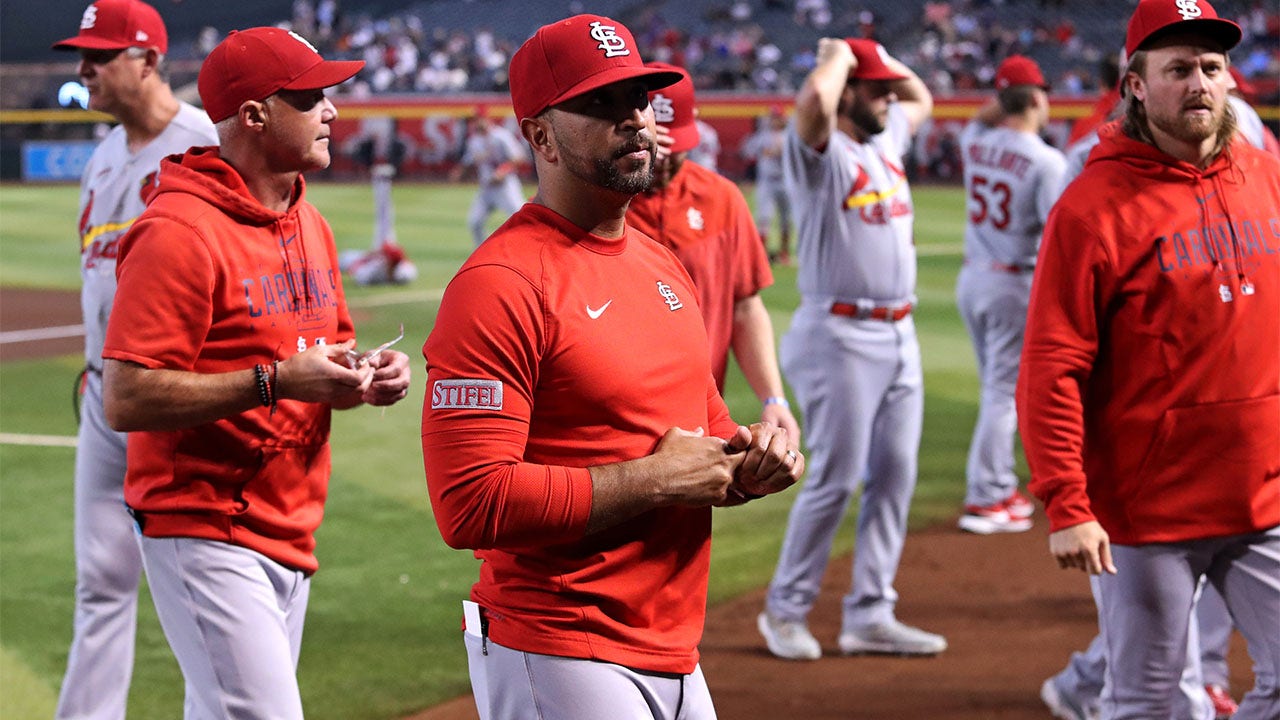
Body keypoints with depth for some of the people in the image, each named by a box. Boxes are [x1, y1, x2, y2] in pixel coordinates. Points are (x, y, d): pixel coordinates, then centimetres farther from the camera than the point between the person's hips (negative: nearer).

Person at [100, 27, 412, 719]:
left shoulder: (309, 223, 14)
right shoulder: (179, 231, -16)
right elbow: (125, 399, -21)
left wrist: (364, 373, 3)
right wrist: (273, 381, -24)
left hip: (290, 533, 9)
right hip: (205, 534, -9)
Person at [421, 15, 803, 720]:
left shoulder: (662, 263, 13)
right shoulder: (499, 285, -16)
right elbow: (470, 506, -23)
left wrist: (749, 454, 3)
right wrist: (653, 480, -18)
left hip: (676, 655, 8)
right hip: (556, 657, -8)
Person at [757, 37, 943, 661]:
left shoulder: (887, 140, 15)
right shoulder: (822, 150, -11)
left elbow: (922, 99, 34)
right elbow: (814, 99, -33)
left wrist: (877, 59, 17)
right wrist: (840, 54, -13)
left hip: (899, 335, 8)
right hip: (842, 335, -8)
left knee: (894, 476, 7)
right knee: (836, 479, -6)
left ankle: (870, 615, 14)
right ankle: (785, 610, 8)